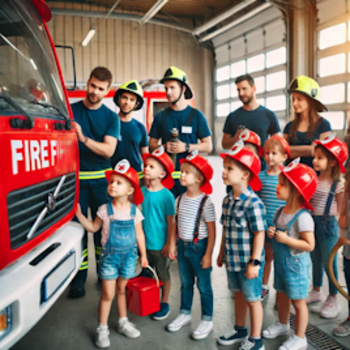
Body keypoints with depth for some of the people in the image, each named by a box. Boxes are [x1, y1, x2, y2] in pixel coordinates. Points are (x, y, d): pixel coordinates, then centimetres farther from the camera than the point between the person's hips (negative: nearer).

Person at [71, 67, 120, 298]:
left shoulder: (111, 117, 4)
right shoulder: (70, 110, 4)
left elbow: (109, 150, -8)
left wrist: (84, 139, -23)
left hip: (101, 179, 1)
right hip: (75, 177, 0)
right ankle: (79, 277, 12)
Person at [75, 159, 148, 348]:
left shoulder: (134, 211, -6)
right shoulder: (105, 209, -8)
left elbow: (139, 234, 3)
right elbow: (93, 228, 3)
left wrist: (143, 255, 7)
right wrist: (79, 214, -8)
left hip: (129, 255, 2)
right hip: (109, 256, -1)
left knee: (121, 290, 17)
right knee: (107, 293, 3)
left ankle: (123, 322, 35)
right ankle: (102, 329, 19)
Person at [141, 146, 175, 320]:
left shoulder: (167, 195, -16)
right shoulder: (141, 192, -3)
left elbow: (170, 221, -12)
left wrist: (168, 243, -10)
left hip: (160, 244, -4)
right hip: (144, 242, 5)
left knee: (163, 274, 13)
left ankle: (165, 303, 32)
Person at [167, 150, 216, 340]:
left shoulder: (205, 202, -17)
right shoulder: (180, 199, 1)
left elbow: (212, 231, -15)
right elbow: (176, 224, 9)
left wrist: (208, 254, -15)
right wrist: (172, 244, 8)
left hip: (199, 246, -6)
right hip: (183, 246, 6)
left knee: (204, 286, 9)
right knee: (185, 283, 20)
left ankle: (207, 320, 25)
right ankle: (185, 314, 38)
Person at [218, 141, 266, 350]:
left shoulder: (253, 203, -22)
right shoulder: (227, 200, 1)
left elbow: (259, 234, -19)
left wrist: (255, 262, -18)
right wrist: (222, 253, 15)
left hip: (248, 262, -7)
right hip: (232, 260, 7)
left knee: (253, 299, 11)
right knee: (239, 295, 23)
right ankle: (240, 330, 44)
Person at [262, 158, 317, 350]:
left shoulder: (303, 217, -25)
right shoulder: (280, 212, -1)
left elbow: (310, 245, -25)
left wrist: (286, 239, -28)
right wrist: (272, 233, -7)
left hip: (296, 265, -8)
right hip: (281, 262, 8)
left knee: (298, 300, 8)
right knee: (282, 294, 24)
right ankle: (283, 324, 46)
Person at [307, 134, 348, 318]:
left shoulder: (338, 185, -13)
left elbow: (341, 210, -7)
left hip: (327, 224, -5)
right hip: (311, 222, 5)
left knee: (329, 262, 5)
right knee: (315, 260, 19)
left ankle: (333, 299, 21)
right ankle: (316, 291, 36)